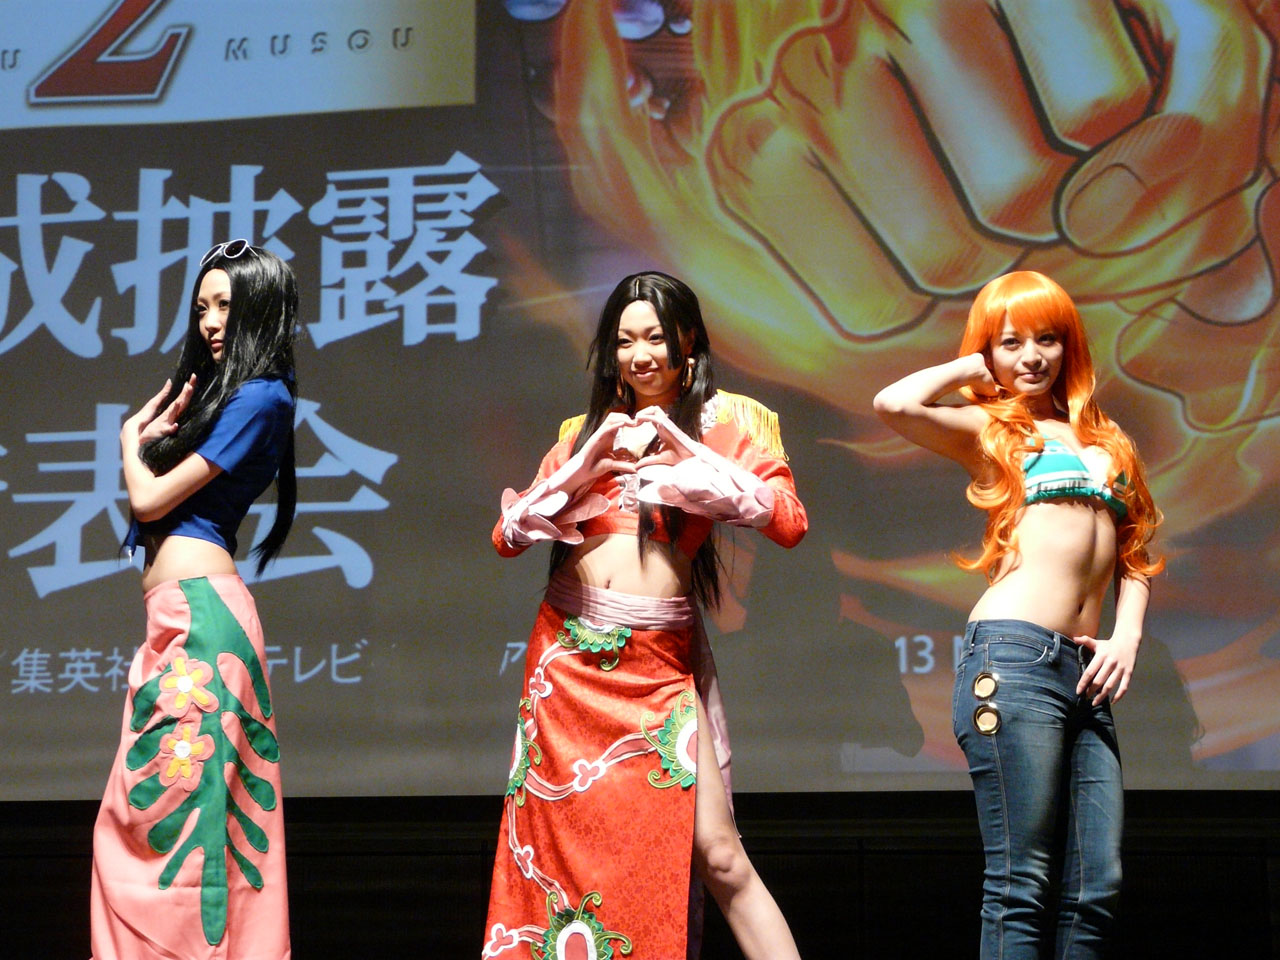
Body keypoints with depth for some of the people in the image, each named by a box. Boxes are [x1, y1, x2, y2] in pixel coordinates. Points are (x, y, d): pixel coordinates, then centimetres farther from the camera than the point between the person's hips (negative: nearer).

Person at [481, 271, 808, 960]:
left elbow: (789, 522, -7)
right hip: (567, 657, 3)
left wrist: (688, 454, -11)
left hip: (658, 663, -3)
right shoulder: (585, 431, 15)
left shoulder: (724, 421, 7)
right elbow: (507, 537, 8)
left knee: (714, 852, -12)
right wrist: (587, 466, -4)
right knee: (559, 840, 3)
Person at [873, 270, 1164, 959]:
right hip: (1014, 660, -6)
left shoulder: (1105, 441, 23)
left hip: (1083, 673, 6)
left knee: (1096, 888, 2)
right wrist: (971, 369, 5)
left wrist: (1127, 636, 6)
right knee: (1020, 883, -9)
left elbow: (1133, 557, 23)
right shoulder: (985, 428, 7)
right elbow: (893, 404, -12)